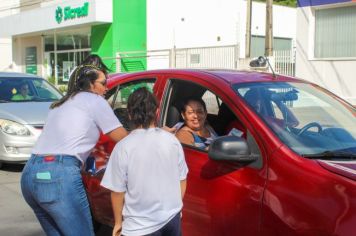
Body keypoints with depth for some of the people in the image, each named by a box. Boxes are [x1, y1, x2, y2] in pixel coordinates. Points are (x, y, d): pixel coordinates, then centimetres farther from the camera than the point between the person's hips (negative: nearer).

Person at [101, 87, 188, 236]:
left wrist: (118, 222, 5)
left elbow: (117, 191, -10)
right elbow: (182, 179, 5)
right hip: (172, 217, 4)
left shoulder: (123, 147, -15)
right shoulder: (172, 140, -4)